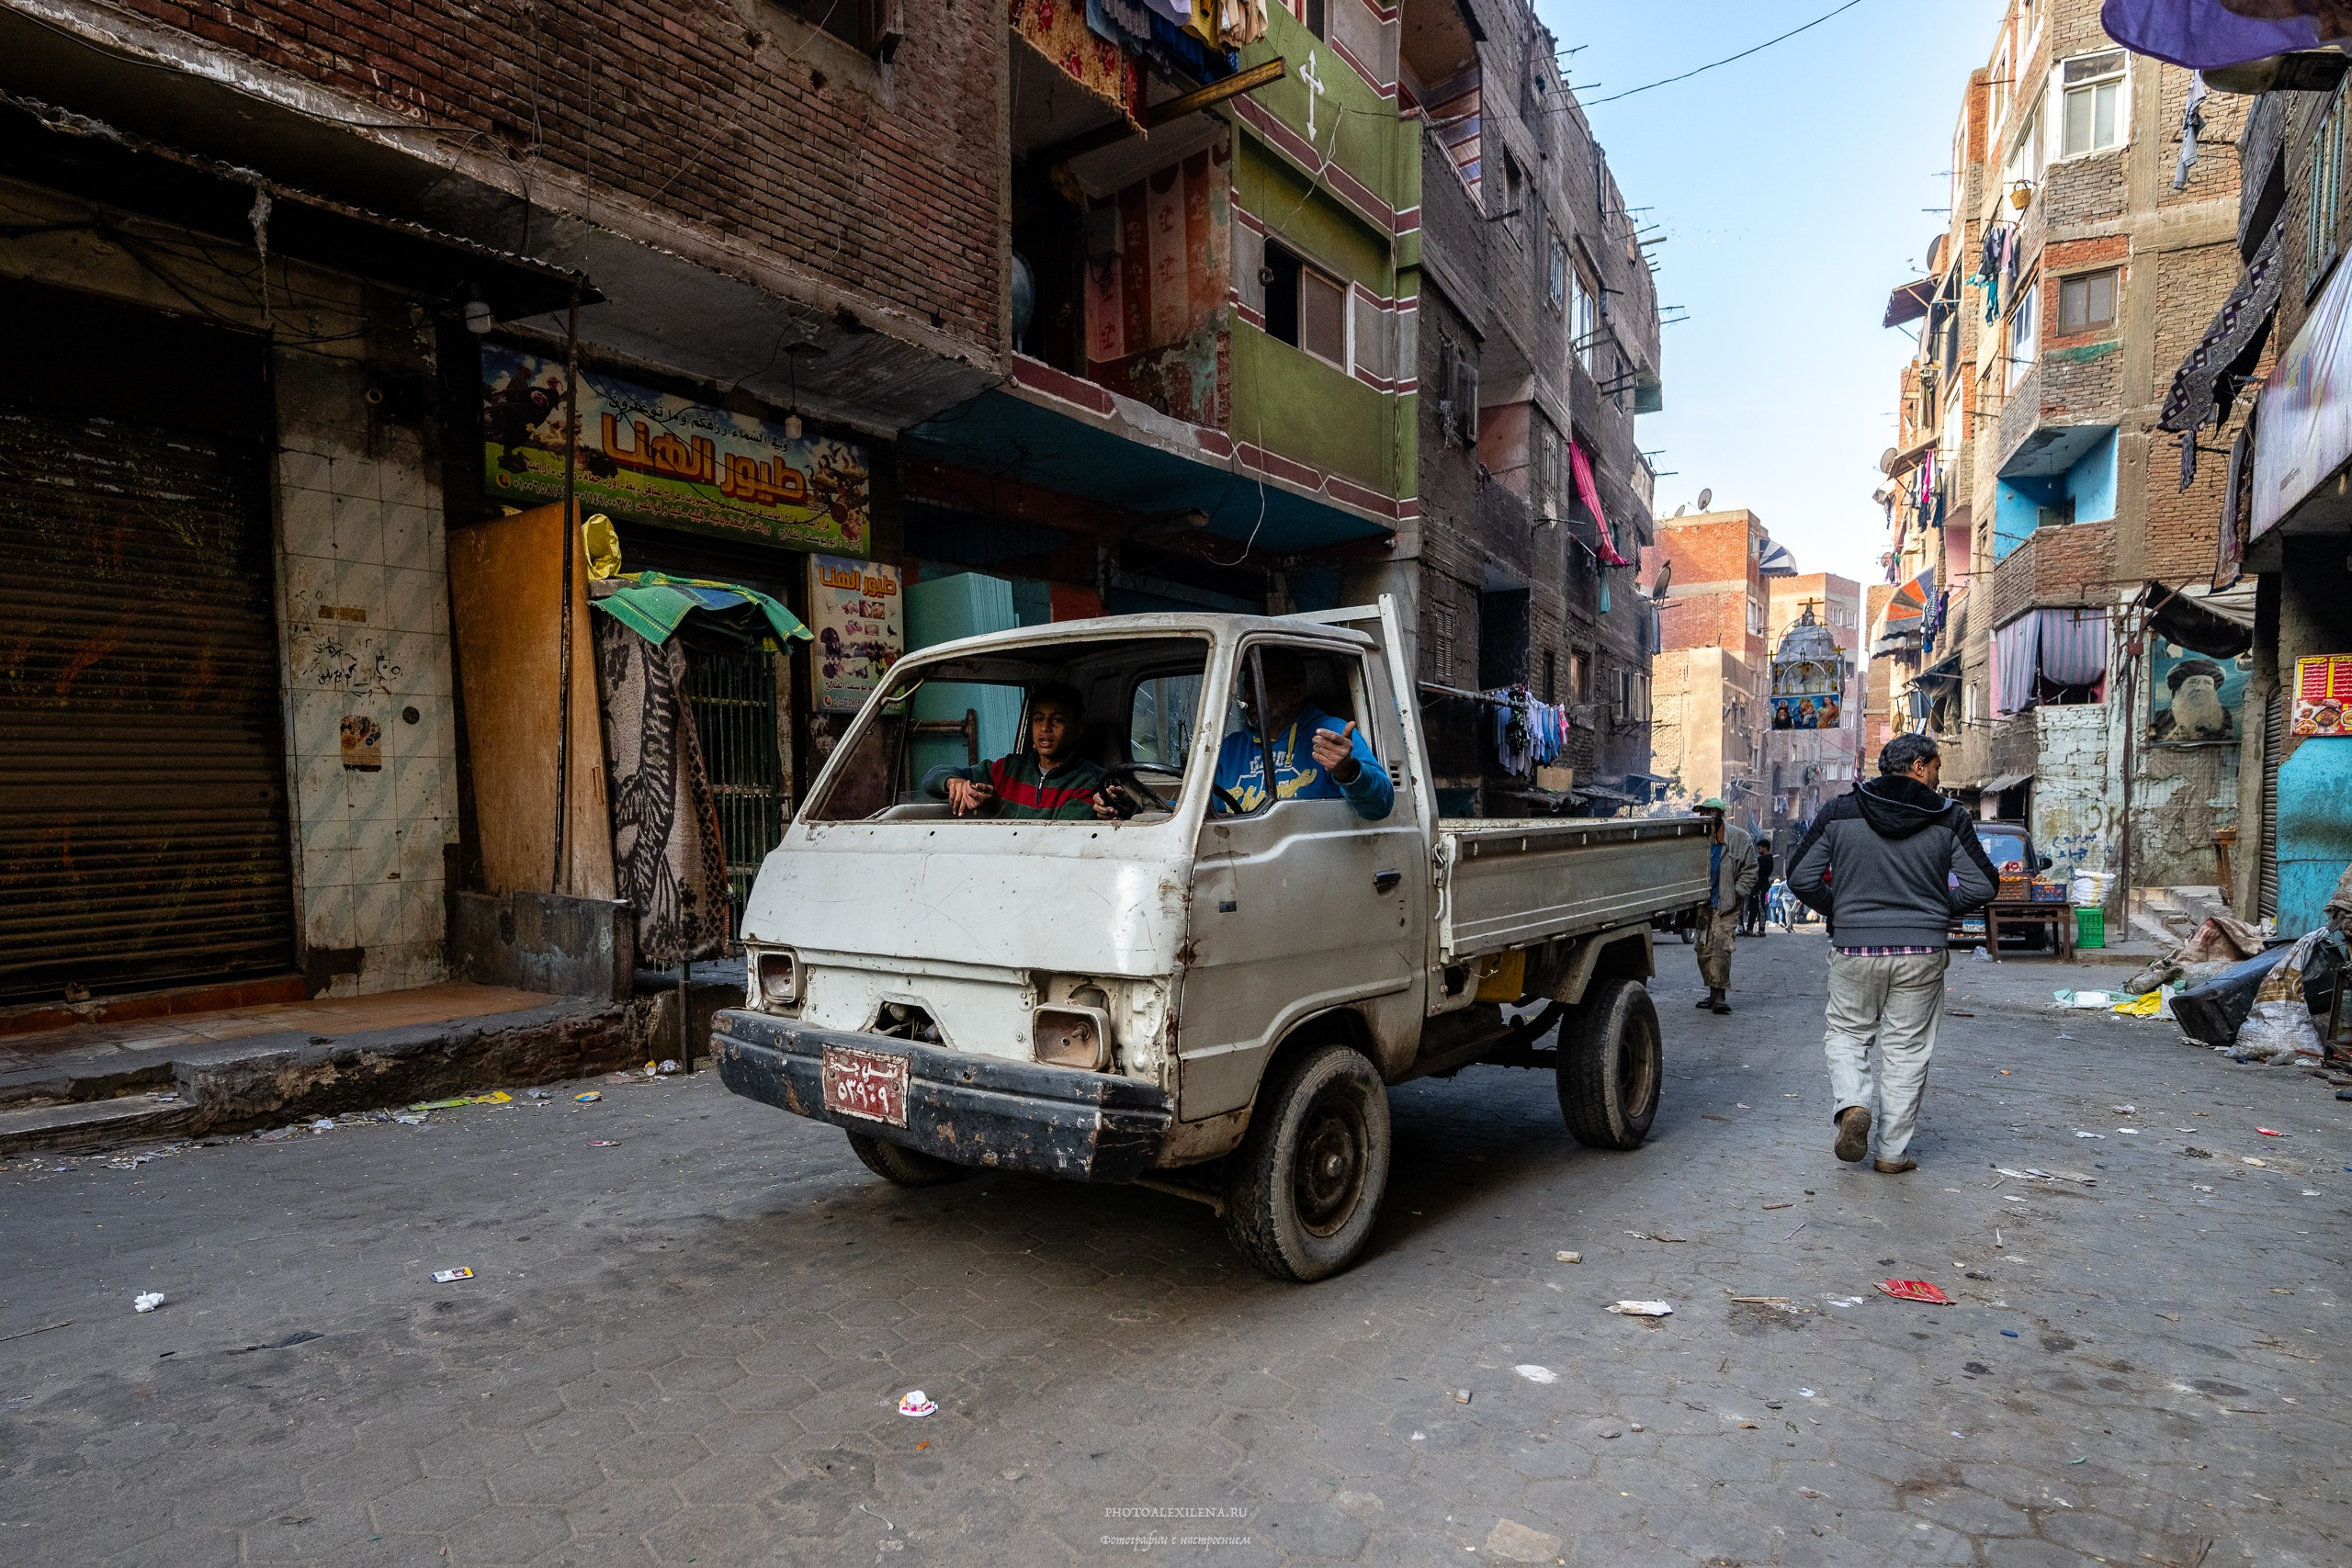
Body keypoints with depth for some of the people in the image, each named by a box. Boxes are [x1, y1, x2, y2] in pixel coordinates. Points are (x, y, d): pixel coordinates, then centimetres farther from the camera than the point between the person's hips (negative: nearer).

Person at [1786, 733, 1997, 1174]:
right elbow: (1982, 887, -2)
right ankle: (1892, 1152, 16)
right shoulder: (1949, 817, -3)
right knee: (1907, 1048, 10)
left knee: (1846, 1033, 18)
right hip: (1922, 954, 0)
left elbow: (1801, 879, -2)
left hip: (1854, 950, 0)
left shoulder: (1839, 811, -1)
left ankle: (1852, 1106, -7)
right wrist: (1935, 910, 14)